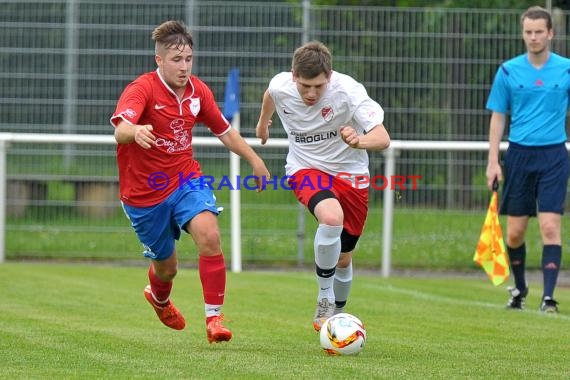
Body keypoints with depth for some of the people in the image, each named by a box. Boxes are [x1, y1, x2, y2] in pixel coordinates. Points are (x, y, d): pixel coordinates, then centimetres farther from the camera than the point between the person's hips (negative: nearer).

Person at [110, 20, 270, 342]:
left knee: (209, 234, -26)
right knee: (166, 265, 12)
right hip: (144, 192, -3)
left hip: (186, 179, 3)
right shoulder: (141, 89, -21)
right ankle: (160, 299, 51)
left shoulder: (198, 91, -3)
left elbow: (225, 131, 14)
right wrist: (136, 131, -63)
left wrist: (256, 161, 12)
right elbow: (121, 130, -40)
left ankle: (214, 318, -17)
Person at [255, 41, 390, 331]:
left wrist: (359, 141, -54)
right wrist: (263, 122, 31)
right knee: (331, 217, -33)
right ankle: (324, 299, -19)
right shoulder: (280, 86, -16)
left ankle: (337, 314, 36)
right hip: (305, 169, 0)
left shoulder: (348, 90, -26)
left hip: (349, 173, 0)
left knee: (343, 259, 9)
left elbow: (382, 139, -32)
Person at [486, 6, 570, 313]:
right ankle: (519, 289, 26)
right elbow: (498, 117, 7)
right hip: (519, 154, 1)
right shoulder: (508, 71, 3)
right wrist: (493, 161, 0)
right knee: (515, 232, 5)